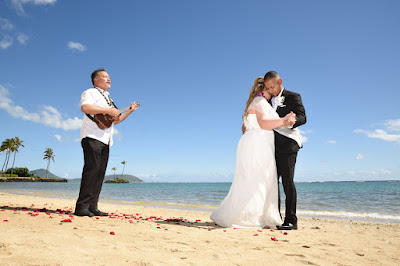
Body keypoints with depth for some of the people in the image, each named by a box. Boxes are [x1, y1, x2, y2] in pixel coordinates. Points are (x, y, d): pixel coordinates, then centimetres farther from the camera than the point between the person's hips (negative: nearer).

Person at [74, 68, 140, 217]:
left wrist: (129, 111, 22)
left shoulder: (108, 99, 30)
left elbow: (115, 120, 30)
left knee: (100, 173, 3)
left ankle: (92, 207, 5)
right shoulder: (90, 93, 5)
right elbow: (85, 107, -17)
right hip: (92, 137, -8)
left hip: (105, 140, 8)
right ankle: (82, 207, -12)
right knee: (92, 169, -16)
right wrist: (108, 110, -17)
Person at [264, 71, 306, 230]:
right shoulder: (269, 101, 21)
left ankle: (291, 220, -1)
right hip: (272, 147, 6)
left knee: (287, 182, -8)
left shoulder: (293, 97, 3)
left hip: (287, 146, -6)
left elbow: (302, 117, -10)